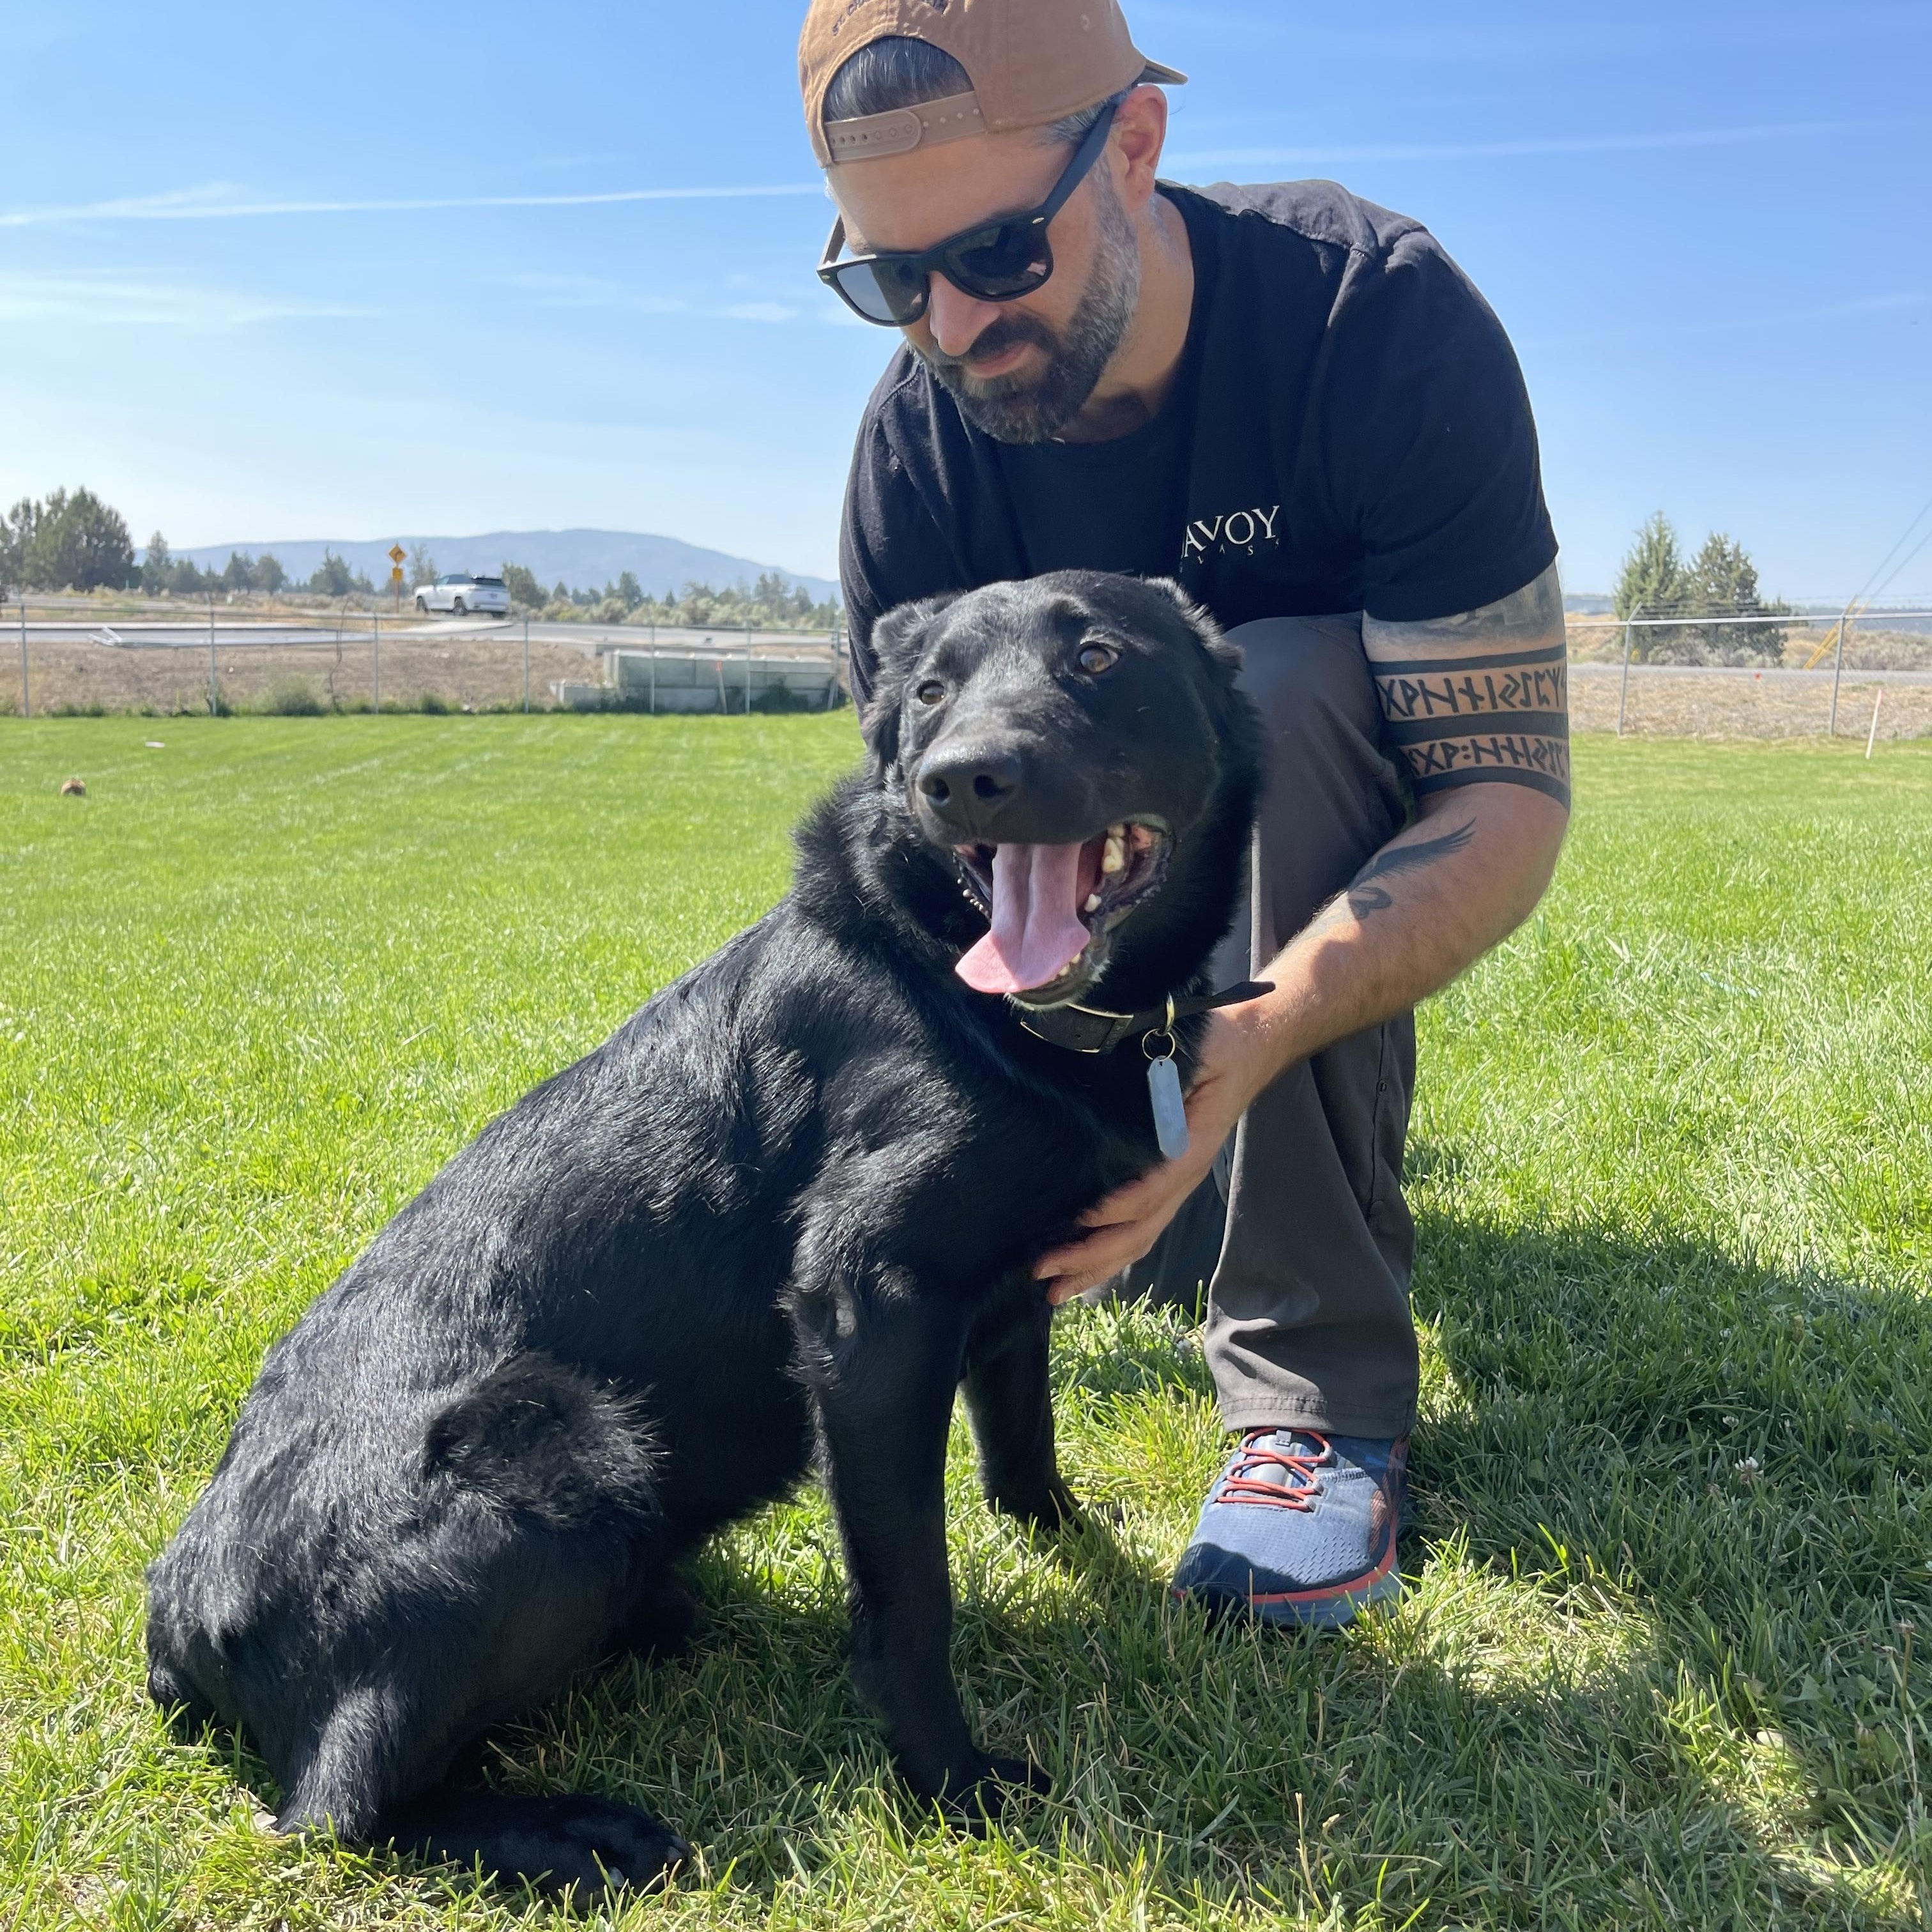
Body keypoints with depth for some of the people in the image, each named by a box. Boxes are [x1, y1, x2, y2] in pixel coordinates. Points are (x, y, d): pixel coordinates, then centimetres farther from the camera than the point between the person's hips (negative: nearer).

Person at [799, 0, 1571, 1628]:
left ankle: (1328, 1385, -28)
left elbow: (1515, 790, -33)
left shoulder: (1379, 316, -30)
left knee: (1267, 693, -36)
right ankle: (1341, 1130, 31)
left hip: (1371, 836, -3)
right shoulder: (920, 438, -20)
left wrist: (1258, 1032, -50)